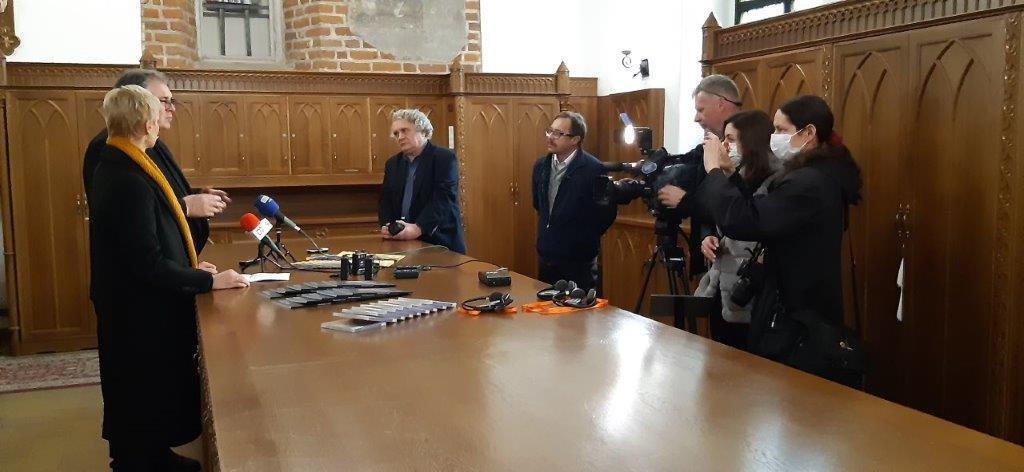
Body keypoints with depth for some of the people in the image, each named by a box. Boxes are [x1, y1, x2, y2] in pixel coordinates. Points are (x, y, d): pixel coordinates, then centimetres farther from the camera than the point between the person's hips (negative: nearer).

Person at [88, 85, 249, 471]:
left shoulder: (113, 167, 6)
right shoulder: (130, 182, -26)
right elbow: (148, 265, -26)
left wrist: (189, 267, 11)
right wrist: (209, 281, -18)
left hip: (132, 311, 10)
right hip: (143, 319, -10)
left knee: (152, 399, 24)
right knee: (149, 403, 5)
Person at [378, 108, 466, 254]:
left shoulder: (445, 158, -2)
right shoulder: (392, 164, 17)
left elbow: (444, 199, -13)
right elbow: (385, 200, 13)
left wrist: (418, 228, -23)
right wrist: (386, 226, -8)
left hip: (440, 241, -4)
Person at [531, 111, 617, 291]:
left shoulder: (594, 169, -16)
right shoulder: (541, 165, 4)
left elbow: (607, 213, -10)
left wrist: (584, 239, -1)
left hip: (578, 261, -6)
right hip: (546, 256, 6)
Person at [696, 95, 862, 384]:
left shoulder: (810, 183, -23)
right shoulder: (820, 176, 11)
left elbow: (742, 221, -32)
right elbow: (762, 214, 15)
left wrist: (714, 171, -18)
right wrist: (729, 173, 5)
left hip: (796, 322, -10)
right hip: (807, 311, 10)